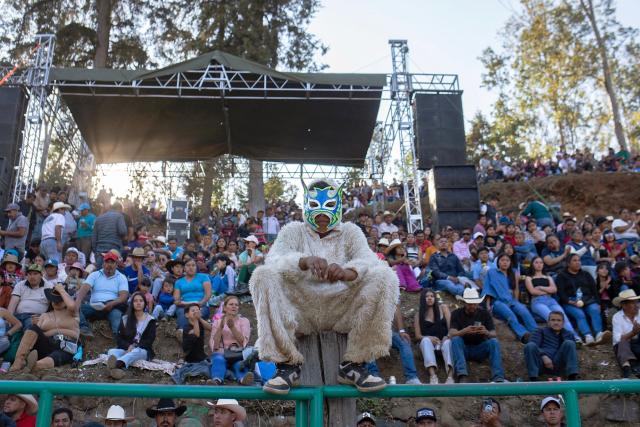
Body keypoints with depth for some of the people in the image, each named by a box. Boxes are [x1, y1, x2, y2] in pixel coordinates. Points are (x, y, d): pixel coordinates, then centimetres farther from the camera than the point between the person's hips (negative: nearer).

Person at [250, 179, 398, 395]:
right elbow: (274, 259, -11)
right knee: (264, 275, -25)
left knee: (384, 277, -22)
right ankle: (287, 365, -19)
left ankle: (353, 365, -15)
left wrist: (345, 272, -34)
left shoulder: (350, 231, 13)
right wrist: (305, 261, -34)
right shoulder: (293, 231, 12)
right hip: (299, 312, 0)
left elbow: (368, 260, -9)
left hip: (342, 311, 1)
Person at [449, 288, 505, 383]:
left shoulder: (484, 314, 1)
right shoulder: (457, 313, -3)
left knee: (494, 342, -25)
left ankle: (498, 378, -37)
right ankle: (462, 376, -43)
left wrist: (486, 333, -33)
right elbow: (452, 334, -17)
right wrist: (464, 331, -38)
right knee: (456, 339, -30)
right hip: (463, 348, -1)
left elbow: (493, 334, -9)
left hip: (480, 349, 1)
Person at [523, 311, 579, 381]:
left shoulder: (568, 334, 24)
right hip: (541, 362, -1)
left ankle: (572, 376, -32)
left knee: (569, 343, -19)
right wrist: (543, 356, -17)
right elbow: (533, 346, 1)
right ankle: (533, 378, -40)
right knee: (530, 346, -28)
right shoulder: (541, 331, 18)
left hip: (558, 364, 1)